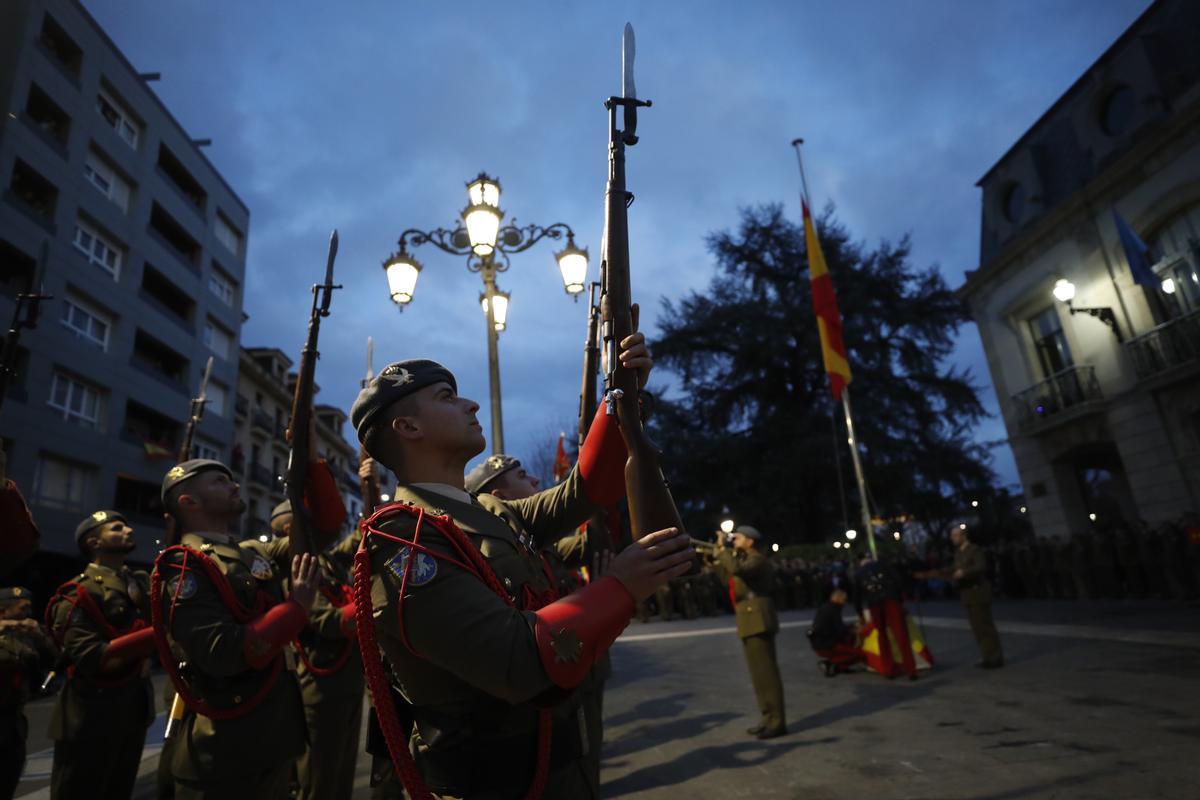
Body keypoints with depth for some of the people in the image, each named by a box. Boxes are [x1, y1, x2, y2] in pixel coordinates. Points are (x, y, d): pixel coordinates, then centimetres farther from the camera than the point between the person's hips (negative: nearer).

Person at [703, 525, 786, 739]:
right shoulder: (746, 560, 18)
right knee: (760, 673, 14)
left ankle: (777, 722, -2)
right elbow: (728, 575, 26)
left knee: (766, 672, -7)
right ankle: (768, 719, 21)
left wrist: (722, 549, -20)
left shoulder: (757, 560, -13)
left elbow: (735, 569, -31)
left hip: (758, 621, -10)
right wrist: (713, 557, 17)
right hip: (751, 622, 10)